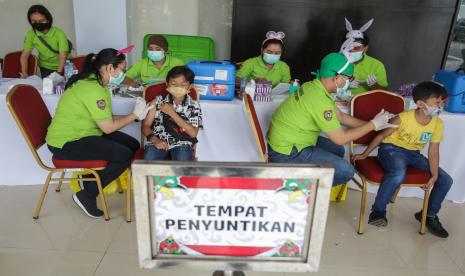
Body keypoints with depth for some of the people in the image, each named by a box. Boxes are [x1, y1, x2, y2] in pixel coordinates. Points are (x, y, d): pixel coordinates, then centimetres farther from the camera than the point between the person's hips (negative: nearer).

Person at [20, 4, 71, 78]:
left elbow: (63, 57, -27)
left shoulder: (59, 33, -22)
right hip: (45, 68, 3)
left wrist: (59, 73, -41)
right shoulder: (31, 35, -13)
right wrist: (24, 73, -21)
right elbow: (24, 56, -6)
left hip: (63, 68, -2)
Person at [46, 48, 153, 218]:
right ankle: (87, 196, -2)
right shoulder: (93, 89, -24)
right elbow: (108, 128, -21)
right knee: (125, 155, -19)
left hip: (82, 134, 10)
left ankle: (94, 180, 15)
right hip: (66, 143, -10)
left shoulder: (97, 83, 8)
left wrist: (137, 115, 0)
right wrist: (135, 114, -10)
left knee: (132, 145, 5)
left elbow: (107, 120, 7)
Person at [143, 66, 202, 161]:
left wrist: (172, 113, -11)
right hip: (158, 141, 1)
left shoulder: (194, 105, 2)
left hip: (182, 143, -1)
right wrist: (154, 139, -14)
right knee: (149, 159, -28)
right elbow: (146, 126, 8)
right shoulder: (158, 102, 6)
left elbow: (193, 133, -8)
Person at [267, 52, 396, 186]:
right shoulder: (320, 100, -26)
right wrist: (373, 125, -8)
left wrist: (371, 124, 10)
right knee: (346, 171, -10)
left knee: (337, 151, 21)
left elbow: (340, 116, 13)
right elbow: (340, 138, -19)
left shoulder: (313, 86, 4)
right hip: (287, 153, -10)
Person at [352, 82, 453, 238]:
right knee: (398, 174, -39)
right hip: (392, 149, -6)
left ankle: (429, 214, 21)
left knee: (445, 180, -1)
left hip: (414, 154, 6)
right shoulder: (403, 119, -22)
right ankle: (378, 210, -16)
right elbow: (382, 136, -11)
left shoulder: (438, 124, -7)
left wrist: (434, 175, -11)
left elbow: (433, 152, -2)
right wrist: (365, 154, -4)